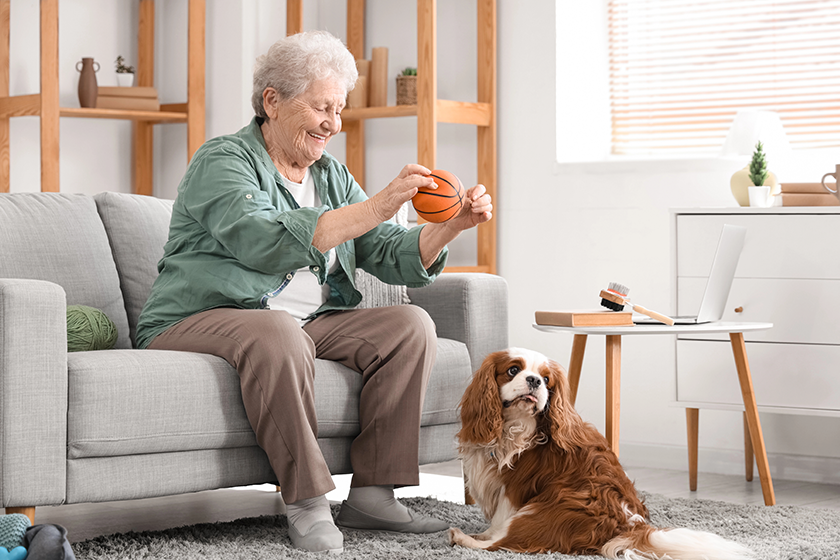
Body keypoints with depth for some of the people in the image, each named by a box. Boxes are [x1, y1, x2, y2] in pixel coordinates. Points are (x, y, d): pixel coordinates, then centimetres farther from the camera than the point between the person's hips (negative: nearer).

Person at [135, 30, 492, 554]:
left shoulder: (332, 174, 16)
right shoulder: (223, 161, -8)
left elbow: (394, 255, 7)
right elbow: (267, 243, -28)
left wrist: (450, 225, -14)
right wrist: (377, 207, -33)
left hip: (311, 323, 8)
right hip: (203, 322, -7)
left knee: (410, 324, -11)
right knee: (276, 331, -39)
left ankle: (371, 493, -13)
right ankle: (307, 503, -29)